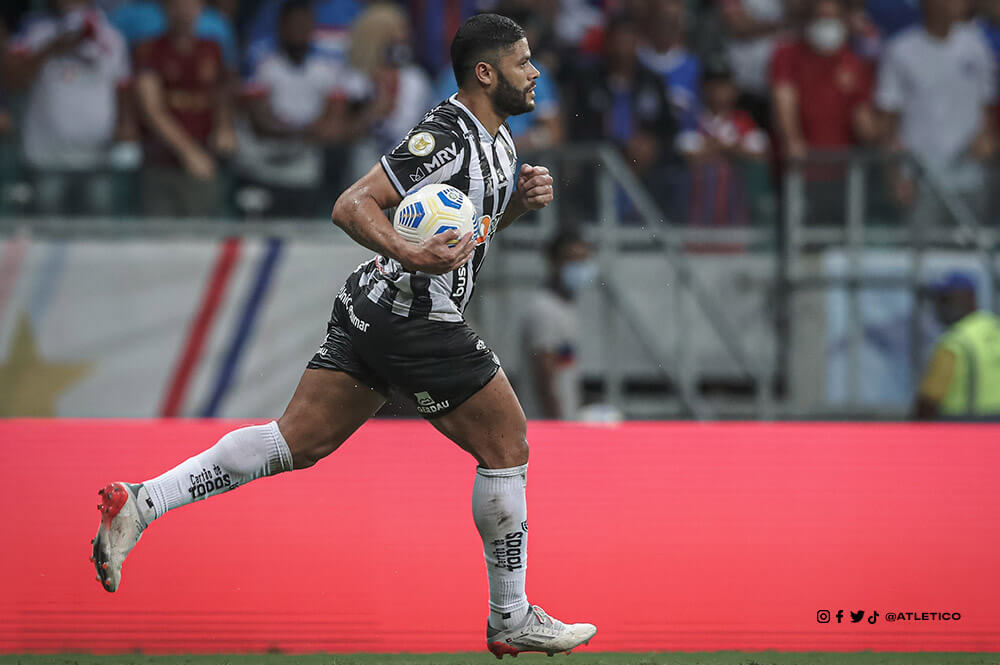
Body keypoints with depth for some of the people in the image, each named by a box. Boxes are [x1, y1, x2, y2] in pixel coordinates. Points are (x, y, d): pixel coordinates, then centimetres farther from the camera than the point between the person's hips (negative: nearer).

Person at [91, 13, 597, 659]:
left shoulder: (497, 138, 14)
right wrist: (412, 255, -36)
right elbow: (352, 206, -21)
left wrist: (520, 199, 9)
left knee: (298, 441, 6)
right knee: (507, 449, 2)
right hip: (415, 320, -10)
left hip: (371, 310, 10)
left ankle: (139, 504, -2)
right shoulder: (446, 135, -18)